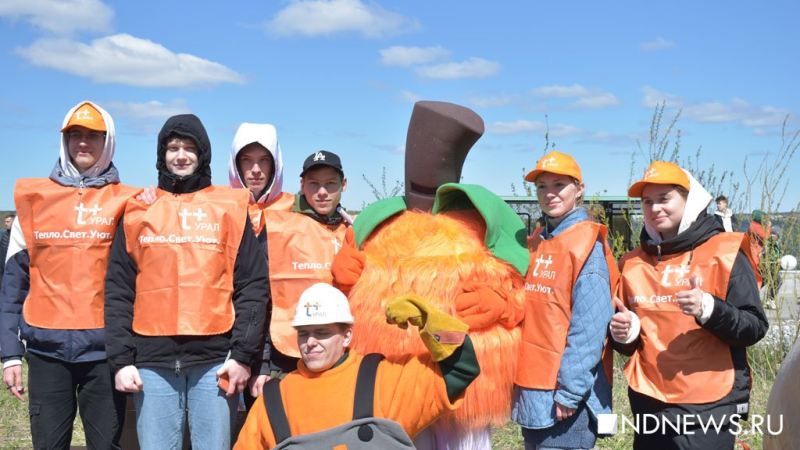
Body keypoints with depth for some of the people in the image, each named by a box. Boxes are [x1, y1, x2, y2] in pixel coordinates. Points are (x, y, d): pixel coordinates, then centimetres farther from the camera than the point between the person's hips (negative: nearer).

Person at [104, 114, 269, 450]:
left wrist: (243, 354, -5)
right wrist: (120, 359, 0)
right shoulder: (138, 210, 10)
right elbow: (118, 290, 8)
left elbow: (253, 285, 2)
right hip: (152, 360, 2)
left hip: (215, 359, -1)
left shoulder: (230, 208, 6)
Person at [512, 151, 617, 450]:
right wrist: (520, 379, 9)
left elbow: (589, 329, -18)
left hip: (566, 392, -8)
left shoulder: (588, 245, -12)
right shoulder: (536, 243, 11)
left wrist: (569, 392, -20)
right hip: (531, 386, 8)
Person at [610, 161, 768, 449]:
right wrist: (624, 333, -5)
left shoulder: (725, 253, -2)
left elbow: (755, 328, -8)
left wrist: (708, 309, -24)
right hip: (648, 406, 4)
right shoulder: (633, 263, 10)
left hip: (708, 408, -4)